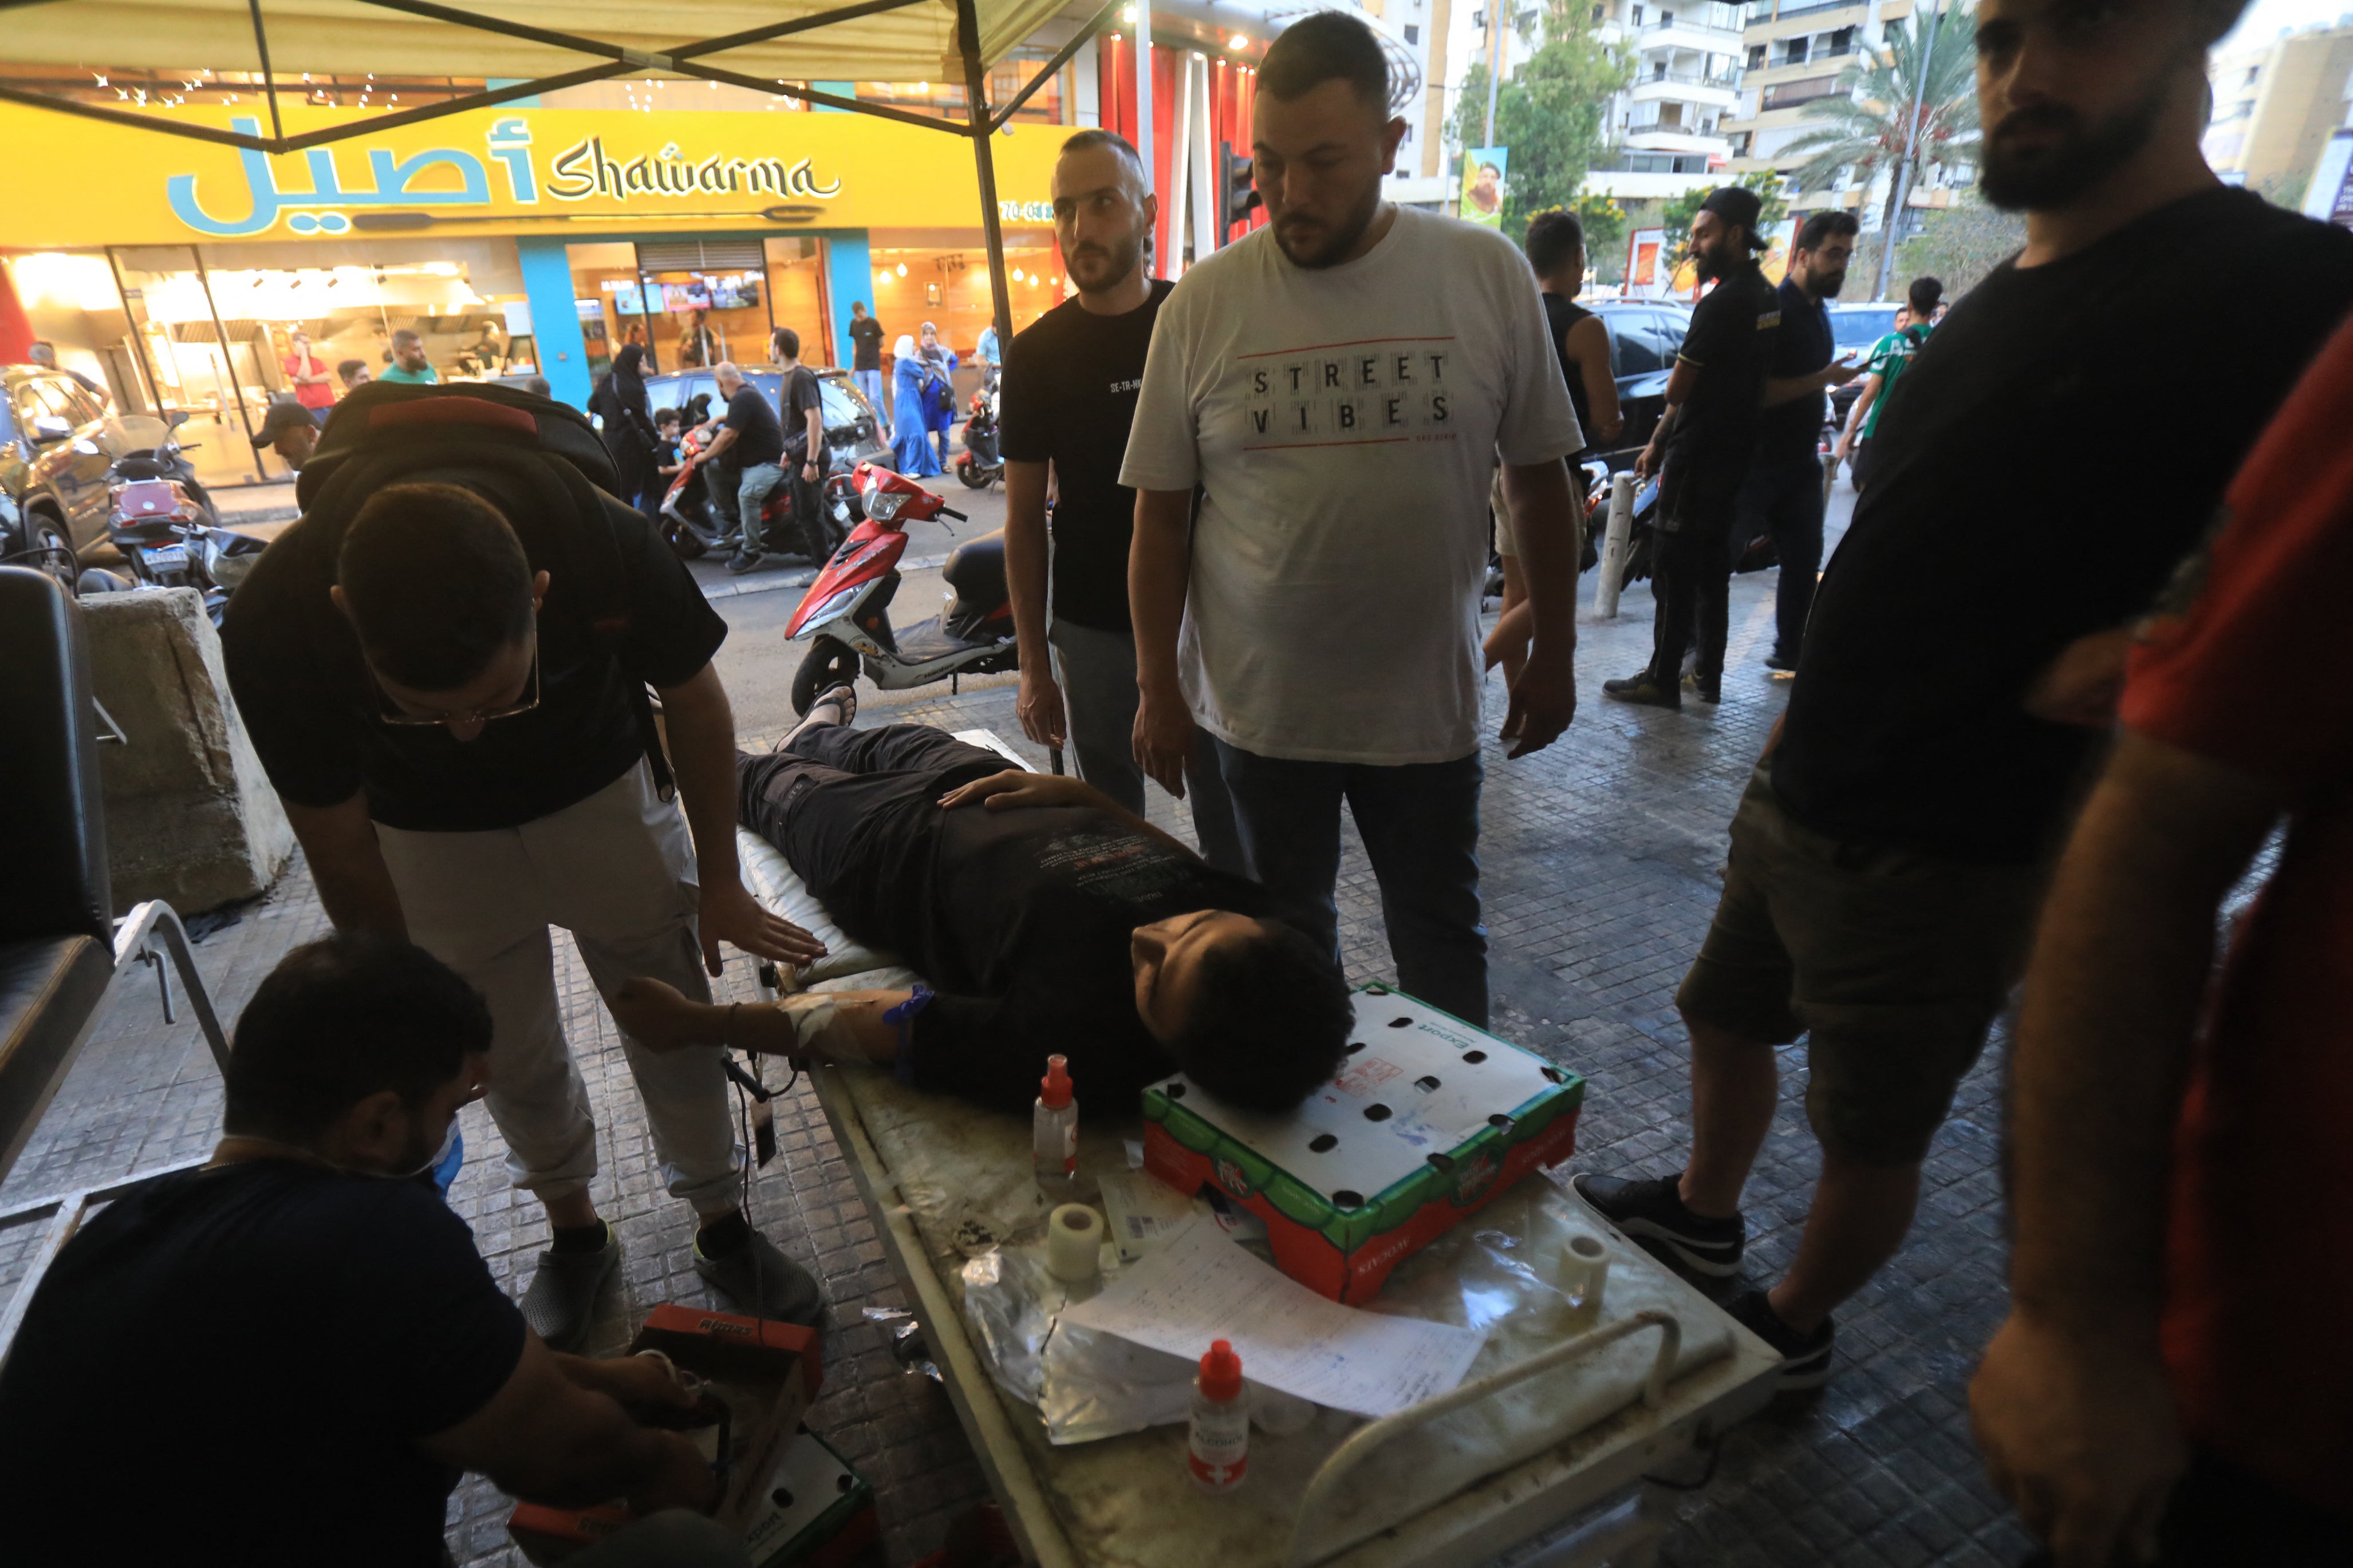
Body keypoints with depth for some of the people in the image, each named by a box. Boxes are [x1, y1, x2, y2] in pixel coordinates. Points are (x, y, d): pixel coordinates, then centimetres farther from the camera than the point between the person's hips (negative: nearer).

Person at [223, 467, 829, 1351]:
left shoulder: (604, 541, -36)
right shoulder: (274, 623, -33)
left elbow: (694, 699, -15)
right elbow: (339, 845, -16)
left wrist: (720, 886, -6)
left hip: (600, 792, 0)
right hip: (431, 836, 1)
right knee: (511, 1053, 10)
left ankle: (722, 1228, 26)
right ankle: (574, 1232, 36)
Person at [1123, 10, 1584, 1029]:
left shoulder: (1488, 276, -3)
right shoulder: (1203, 304, -4)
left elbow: (1539, 478, 4)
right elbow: (1160, 514, -1)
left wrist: (1553, 651, 5)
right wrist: (1158, 686, -1)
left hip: (1428, 697, 0)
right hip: (1260, 704, 1)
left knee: (1441, 938, 17)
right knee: (1287, 938, 18)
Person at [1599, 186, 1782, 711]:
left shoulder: (1721, 304, -18)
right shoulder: (1767, 297, 11)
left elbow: (1677, 391, -15)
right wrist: (1660, 443, 17)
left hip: (1697, 459, -9)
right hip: (1734, 452, 9)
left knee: (1675, 571, -3)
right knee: (1712, 568, 14)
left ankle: (1663, 679, 2)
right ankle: (1708, 673, 22)